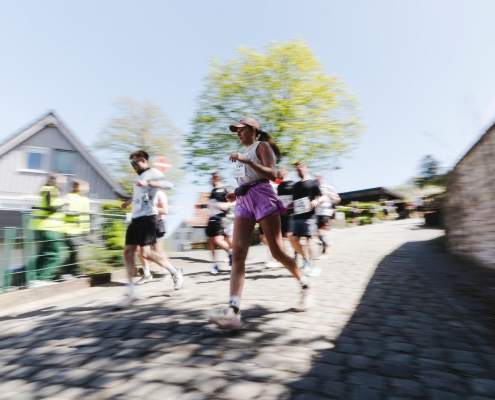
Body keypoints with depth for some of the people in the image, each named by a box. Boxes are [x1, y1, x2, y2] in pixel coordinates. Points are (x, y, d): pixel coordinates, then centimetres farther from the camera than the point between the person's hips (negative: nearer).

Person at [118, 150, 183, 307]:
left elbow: (169, 184, -24)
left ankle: (175, 272, 6)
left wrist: (148, 183, -32)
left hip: (147, 217, -9)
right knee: (128, 251, 2)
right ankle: (131, 292, 8)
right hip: (136, 218, 9)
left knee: (145, 253, -15)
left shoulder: (153, 173, -3)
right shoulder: (139, 177, 24)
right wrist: (128, 202, 51)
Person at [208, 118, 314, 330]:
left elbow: (271, 175, -13)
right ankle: (233, 309, -17)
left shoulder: (262, 146, 4)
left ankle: (306, 287, 21)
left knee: (277, 251, -3)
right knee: (238, 253, -11)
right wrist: (236, 194, 12)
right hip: (244, 201, 7)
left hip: (262, 197, -6)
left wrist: (246, 160, -21)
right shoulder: (244, 153, 27)